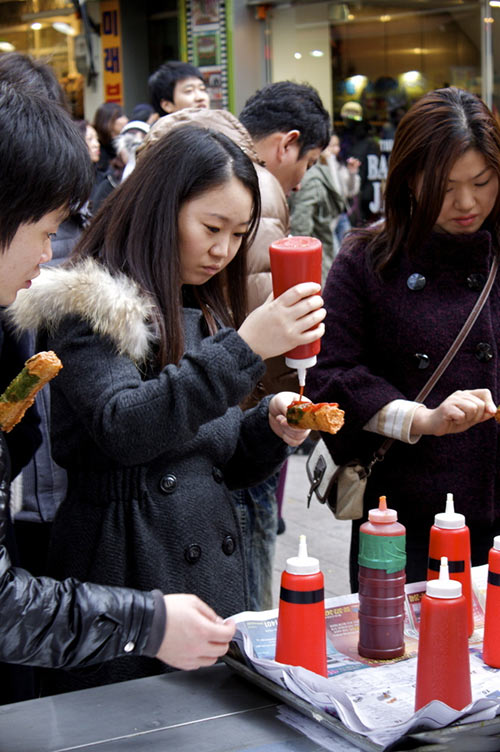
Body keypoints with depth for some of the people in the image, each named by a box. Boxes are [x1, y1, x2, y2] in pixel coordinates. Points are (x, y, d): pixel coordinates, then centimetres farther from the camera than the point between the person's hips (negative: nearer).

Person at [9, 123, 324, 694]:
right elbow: (123, 428, -25)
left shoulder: (208, 317, 17)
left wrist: (272, 429, -2)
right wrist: (245, 348, -29)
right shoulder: (89, 307, -8)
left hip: (217, 579, 7)